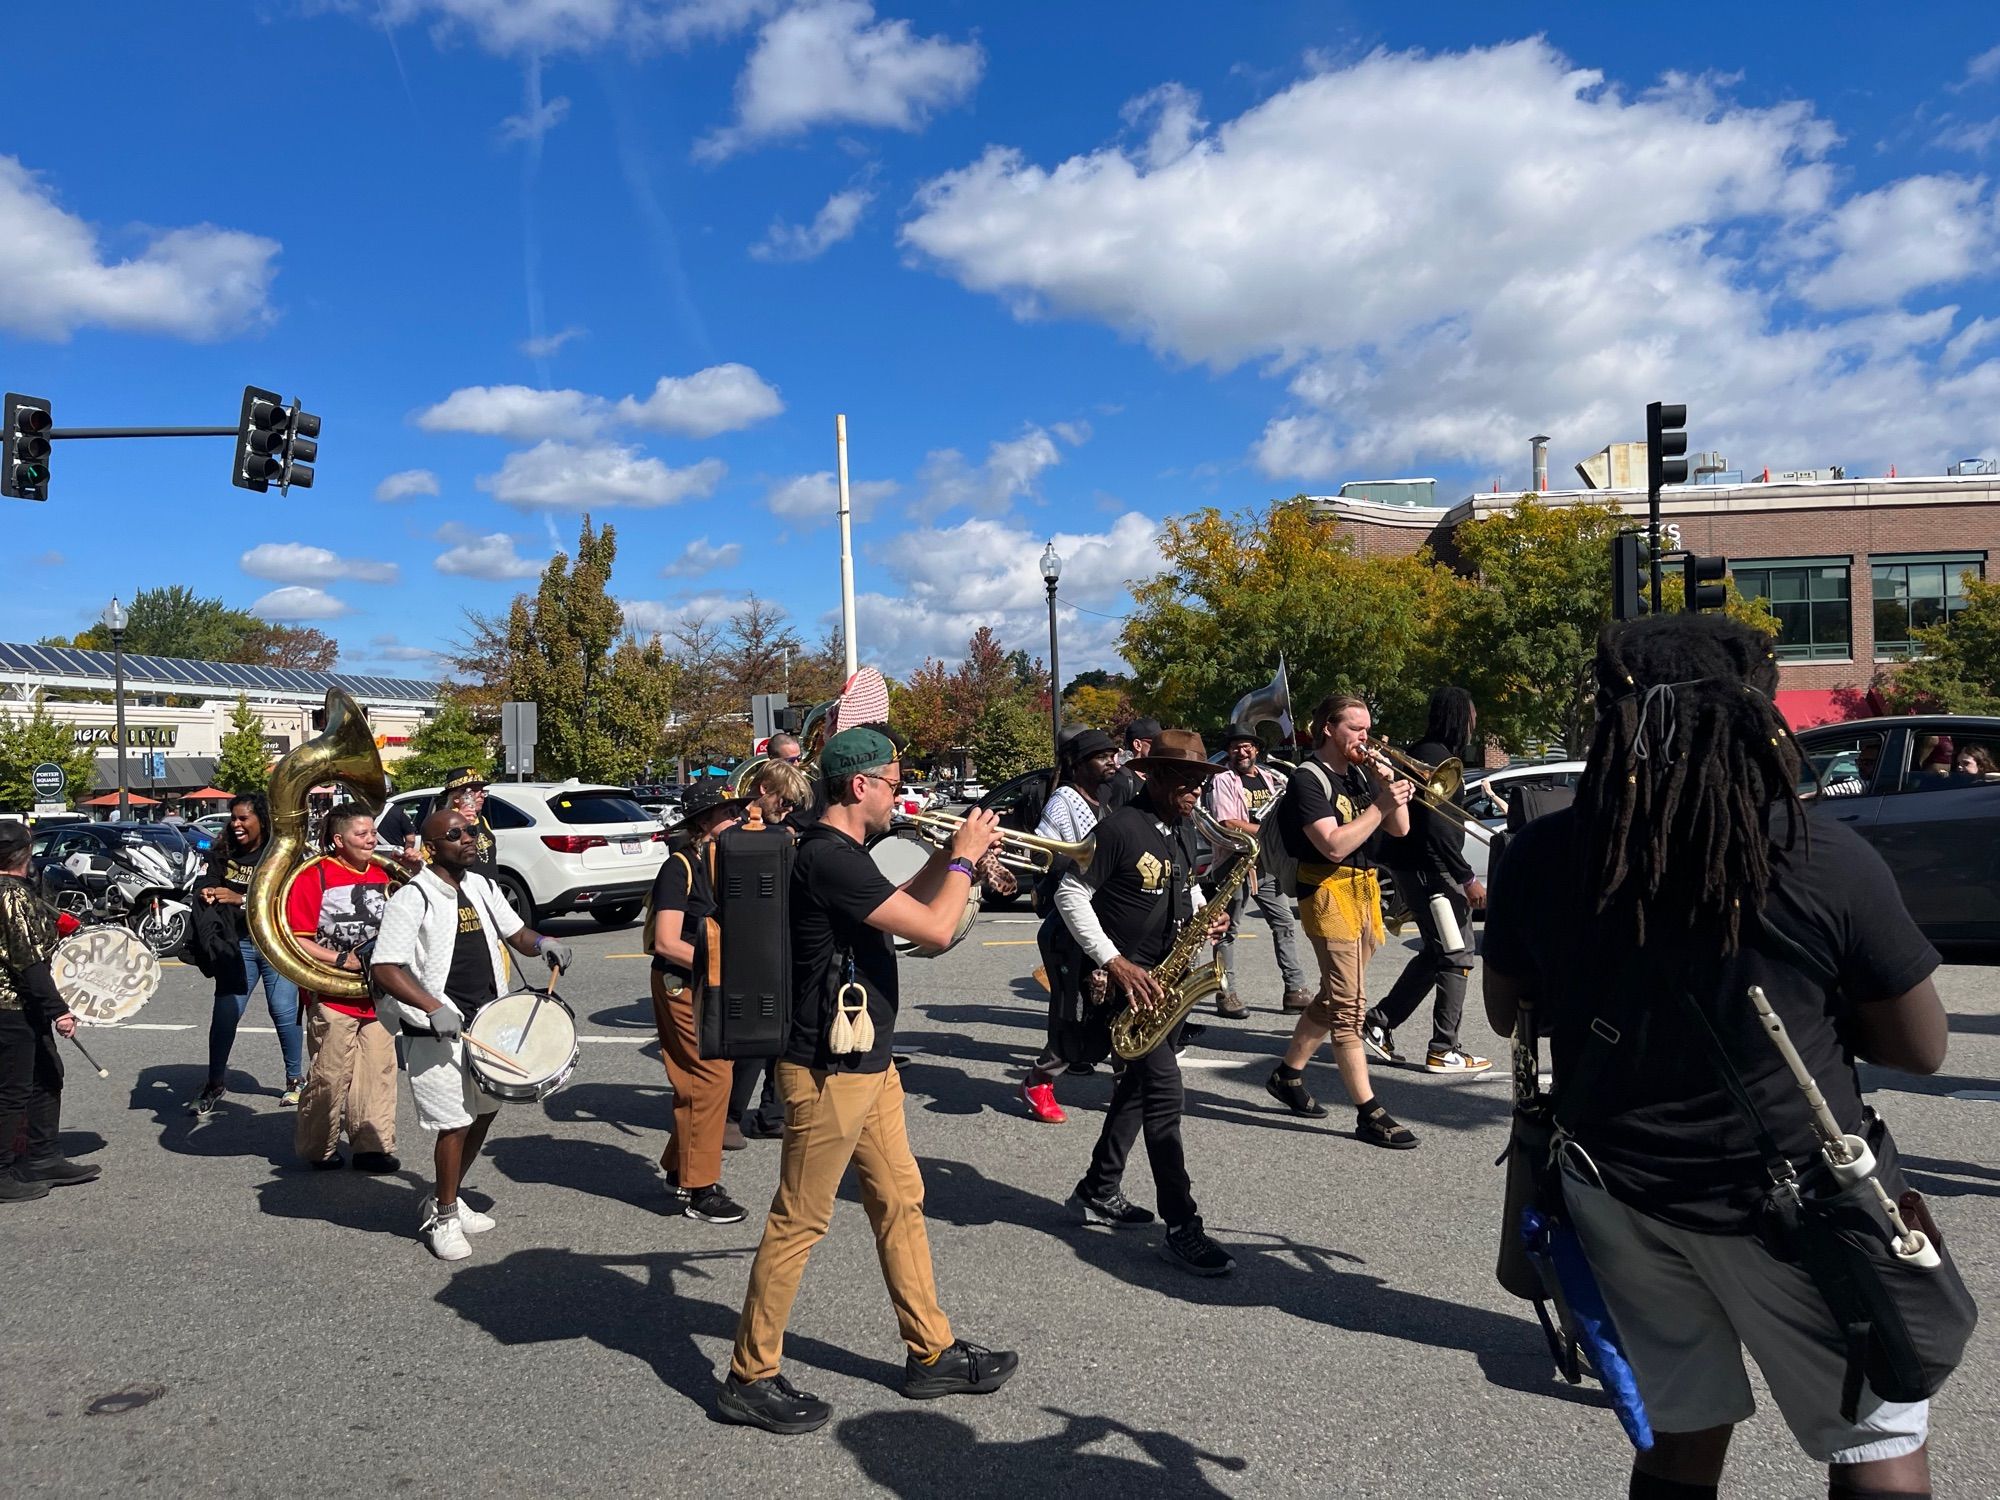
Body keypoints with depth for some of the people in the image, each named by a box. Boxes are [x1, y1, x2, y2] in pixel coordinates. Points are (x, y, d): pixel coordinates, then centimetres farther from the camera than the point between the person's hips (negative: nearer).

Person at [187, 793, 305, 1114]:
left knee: (284, 1011, 2)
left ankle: (296, 1079, 18)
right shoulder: (223, 855, 5)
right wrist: (205, 894, -23)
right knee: (225, 1012, 3)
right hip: (237, 944, 3)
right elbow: (208, 885, 0)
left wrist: (239, 898, -26)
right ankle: (215, 1085, 17)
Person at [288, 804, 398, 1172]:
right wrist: (342, 960, -16)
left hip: (377, 996, 6)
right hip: (332, 998, -6)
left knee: (379, 1072, 6)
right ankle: (318, 1149, 19)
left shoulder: (382, 875, 11)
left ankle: (373, 1145, 15)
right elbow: (296, 939, -12)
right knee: (330, 1076, 1)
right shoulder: (314, 876, -9)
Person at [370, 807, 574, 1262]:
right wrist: (434, 1009, -29)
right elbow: (384, 969, -18)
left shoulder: (482, 888, 8)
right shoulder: (412, 899, -13)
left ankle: (444, 1199, 36)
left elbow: (514, 932, 19)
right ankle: (443, 1219, 17)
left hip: (487, 1022, 7)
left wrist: (541, 943, -5)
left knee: (483, 1113, 17)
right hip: (437, 1033, -7)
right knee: (456, 1123, -3)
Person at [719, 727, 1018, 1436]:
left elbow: (898, 906, 25)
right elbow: (935, 929, -24)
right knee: (799, 1221, 2)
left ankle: (932, 1353, 28)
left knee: (900, 1202, 16)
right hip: (828, 1071, -10)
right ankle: (751, 1378, 16)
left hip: (868, 1060, 10)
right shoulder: (828, 857, -23)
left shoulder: (845, 853, 9)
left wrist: (950, 854, 13)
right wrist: (964, 858, -8)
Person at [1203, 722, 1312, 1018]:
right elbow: (1228, 824, -16)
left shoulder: (1273, 779, 13)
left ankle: (1295, 989, 11)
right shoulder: (1222, 781, -6)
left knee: (1285, 924, 6)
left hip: (1269, 864, 6)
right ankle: (1226, 994, 5)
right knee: (1228, 928, 1)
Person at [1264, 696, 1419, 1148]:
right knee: (1350, 1007, -8)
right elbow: (1334, 845, -22)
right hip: (1329, 895, -9)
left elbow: (1399, 830, 10)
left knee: (1332, 999, 17)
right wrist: (1379, 806, -20)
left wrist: (1392, 790, -6)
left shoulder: (1359, 775, 14)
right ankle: (1369, 1114, -6)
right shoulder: (1309, 779, -11)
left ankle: (1288, 1074, 31)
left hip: (1364, 894, 9)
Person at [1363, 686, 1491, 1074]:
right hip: (1428, 868, -11)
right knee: (1456, 956, -2)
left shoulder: (1422, 752, 15)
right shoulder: (1436, 757, -17)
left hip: (1409, 865, 11)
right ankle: (1444, 1051, 4)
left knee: (1436, 953, 19)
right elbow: (1437, 828, -24)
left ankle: (1379, 1023, 18)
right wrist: (1468, 878, -21)